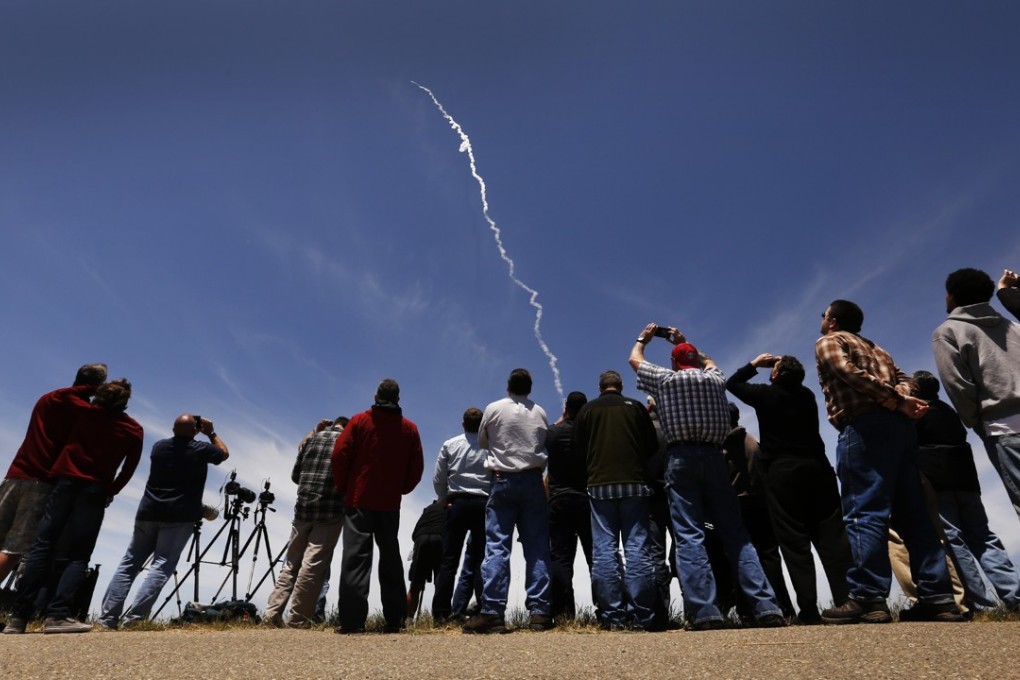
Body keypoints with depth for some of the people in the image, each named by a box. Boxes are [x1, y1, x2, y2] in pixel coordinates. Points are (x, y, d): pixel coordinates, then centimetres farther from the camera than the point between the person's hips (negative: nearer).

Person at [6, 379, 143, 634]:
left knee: (43, 546, 3)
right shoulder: (133, 429, 5)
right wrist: (112, 491, 17)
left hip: (66, 480, 2)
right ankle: (57, 615, -16)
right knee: (78, 555, -2)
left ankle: (18, 616, 0)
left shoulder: (83, 410, 9)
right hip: (96, 489, -2)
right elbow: (129, 468, 7)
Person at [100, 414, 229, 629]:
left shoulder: (159, 446, 11)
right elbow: (224, 453, 17)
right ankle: (135, 616, -17)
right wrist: (211, 433, 23)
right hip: (179, 517, -4)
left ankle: (108, 617, 6)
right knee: (162, 565, -7)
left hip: (148, 513, 5)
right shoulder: (200, 449, -1)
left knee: (129, 563, 10)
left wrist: (189, 432, 31)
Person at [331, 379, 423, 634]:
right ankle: (395, 620, 11)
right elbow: (417, 468, 3)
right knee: (390, 557, 11)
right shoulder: (409, 428, 5)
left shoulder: (360, 421, -1)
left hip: (359, 500, -2)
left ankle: (352, 620, -9)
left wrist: (342, 487, 7)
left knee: (356, 556, -3)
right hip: (391, 503, 2)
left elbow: (340, 455, -5)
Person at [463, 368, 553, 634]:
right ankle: (539, 611, 4)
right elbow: (545, 445, 11)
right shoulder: (540, 412, 6)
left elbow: (483, 441, 14)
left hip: (503, 481, -1)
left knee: (497, 547, -3)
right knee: (537, 547, 4)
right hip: (533, 480, 2)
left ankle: (492, 612, -6)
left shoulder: (493, 409, 2)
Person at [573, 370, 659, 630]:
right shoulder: (636, 407, 6)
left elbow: (579, 447, 7)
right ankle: (641, 616, 0)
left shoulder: (588, 409, 6)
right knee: (637, 548, 1)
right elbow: (653, 446, 8)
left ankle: (612, 616, -1)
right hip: (635, 483, 1)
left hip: (600, 484, 0)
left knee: (605, 549, 1)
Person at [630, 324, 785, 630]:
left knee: (689, 535, -7)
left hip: (681, 458, -3)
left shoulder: (665, 378, 8)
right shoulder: (715, 379, 16)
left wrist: (643, 337, 43)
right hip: (714, 457, 3)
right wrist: (684, 342, 50)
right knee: (735, 533, 6)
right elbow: (709, 362, 41)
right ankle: (766, 606, -1)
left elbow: (634, 359, 25)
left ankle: (704, 611, -14)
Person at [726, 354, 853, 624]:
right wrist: (785, 366, 25)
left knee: (794, 540, -4)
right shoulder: (807, 395, 12)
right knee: (832, 535, 3)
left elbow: (732, 383, 13)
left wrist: (754, 364, 20)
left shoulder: (766, 394, -1)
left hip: (783, 472, -5)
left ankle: (809, 609, -6)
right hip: (817, 468, 5)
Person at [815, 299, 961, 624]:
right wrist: (901, 400, -4)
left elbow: (849, 372, -11)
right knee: (912, 513, 7)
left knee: (865, 512, -12)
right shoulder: (875, 348, 32)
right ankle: (937, 597, 6)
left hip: (865, 427, -8)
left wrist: (895, 400, -12)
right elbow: (901, 379, 15)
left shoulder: (827, 342, 8)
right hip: (899, 426, 8)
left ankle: (868, 598, -15)